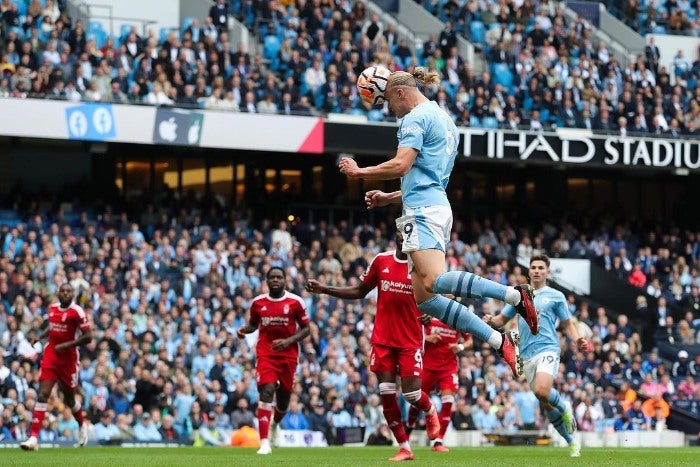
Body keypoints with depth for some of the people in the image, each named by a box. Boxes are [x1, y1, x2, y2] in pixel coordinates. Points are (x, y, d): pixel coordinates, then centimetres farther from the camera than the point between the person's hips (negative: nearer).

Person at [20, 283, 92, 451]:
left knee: (69, 399, 13)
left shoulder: (77, 312, -13)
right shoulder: (52, 308, 6)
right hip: (50, 356, 4)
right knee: (42, 395, -10)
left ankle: (82, 425, 45)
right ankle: (33, 438, -15)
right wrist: (40, 337, 11)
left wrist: (66, 345, -20)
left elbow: (88, 337, -16)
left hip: (68, 358, -4)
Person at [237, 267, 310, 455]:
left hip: (288, 355, 0)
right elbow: (253, 324, 19)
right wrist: (244, 330, -4)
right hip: (266, 353, 0)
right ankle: (264, 442, -23)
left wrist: (288, 341, -14)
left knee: (283, 398, 9)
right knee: (266, 391, -21)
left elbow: (305, 328, 2)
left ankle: (275, 424, 47)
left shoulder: (295, 302, -3)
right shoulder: (258, 303, 3)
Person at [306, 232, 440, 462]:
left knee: (411, 393, -8)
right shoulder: (381, 261, 4)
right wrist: (324, 289, 5)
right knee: (386, 393, -3)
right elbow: (359, 291, 13)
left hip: (411, 340, -3)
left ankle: (430, 411, 30)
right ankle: (404, 448, 7)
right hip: (383, 338, 3)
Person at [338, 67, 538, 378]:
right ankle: (499, 342, -5)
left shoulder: (416, 118, -4)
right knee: (424, 299, 3)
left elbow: (401, 165, -16)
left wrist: (358, 172, -3)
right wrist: (389, 198, 33)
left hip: (423, 210, -10)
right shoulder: (444, 120, 26)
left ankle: (513, 294, -35)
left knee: (432, 281, -25)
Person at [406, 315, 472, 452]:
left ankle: (438, 441, -7)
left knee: (448, 401, -14)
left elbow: (469, 341, 10)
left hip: (449, 365, 1)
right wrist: (426, 338, -16)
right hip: (428, 364, 0)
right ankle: (408, 428, 38)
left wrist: (461, 347, -11)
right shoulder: (427, 315, -4)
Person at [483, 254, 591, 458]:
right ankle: (572, 442, 18)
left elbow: (568, 324, 8)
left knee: (542, 391, -30)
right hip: (527, 355, 4)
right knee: (547, 404, 4)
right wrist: (491, 320, -5)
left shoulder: (555, 296, 6)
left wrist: (577, 340, -11)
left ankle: (564, 407, 1)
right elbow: (502, 319, 18)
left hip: (548, 350, -4)